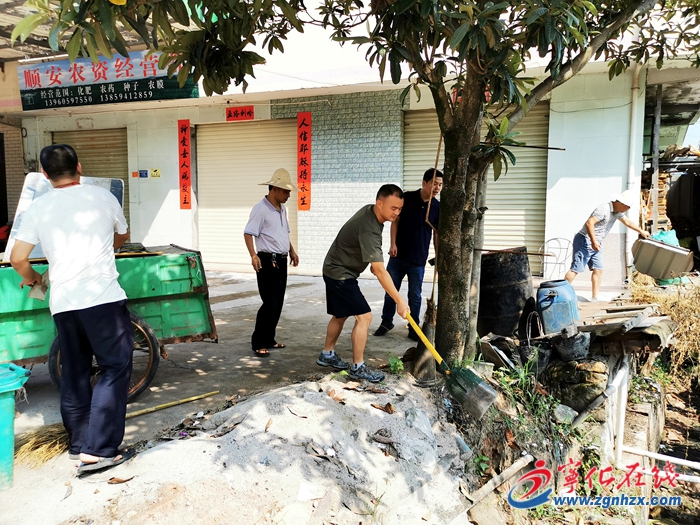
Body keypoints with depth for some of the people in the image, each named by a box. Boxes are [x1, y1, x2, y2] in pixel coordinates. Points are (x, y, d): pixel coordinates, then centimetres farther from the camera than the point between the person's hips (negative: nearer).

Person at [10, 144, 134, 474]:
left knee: (73, 374, 16)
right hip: (103, 297, -3)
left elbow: (17, 259, 4)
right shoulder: (102, 197, 5)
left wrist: (31, 278, 25)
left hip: (62, 303, 4)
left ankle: (79, 444, 26)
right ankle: (99, 450, -6)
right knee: (115, 368, 0)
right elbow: (122, 236, 22)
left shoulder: (38, 208, 7)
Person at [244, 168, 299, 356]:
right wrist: (253, 255, -28)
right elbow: (248, 233, -17)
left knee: (278, 304, 12)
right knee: (270, 304, -9)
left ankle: (269, 340, 22)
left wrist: (292, 251, 20)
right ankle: (258, 343, 1)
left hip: (281, 261, 9)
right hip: (267, 261, -9)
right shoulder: (261, 209, -13)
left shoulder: (282, 209, 14)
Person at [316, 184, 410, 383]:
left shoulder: (370, 210, -3)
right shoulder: (369, 229, -32)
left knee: (341, 315, 20)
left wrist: (373, 261, 18)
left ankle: (327, 355, 35)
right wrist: (399, 301, -32)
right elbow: (380, 271, -34)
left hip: (336, 271, 10)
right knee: (364, 316, -11)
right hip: (340, 274, -10)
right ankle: (357, 367, -2)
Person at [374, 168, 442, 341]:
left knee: (415, 295, 7)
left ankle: (413, 328, 19)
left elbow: (437, 234, 4)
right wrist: (393, 244, -8)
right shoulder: (407, 198, -6)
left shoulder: (437, 207, -2)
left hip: (418, 259, 0)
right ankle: (386, 322, 26)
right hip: (398, 255, 0)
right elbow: (395, 221, 1)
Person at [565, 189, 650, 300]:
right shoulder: (604, 209, -19)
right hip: (585, 240, -10)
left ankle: (594, 299, 9)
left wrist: (641, 231, 38)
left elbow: (627, 222, 30)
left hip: (595, 244, 10)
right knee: (576, 269, -13)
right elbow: (589, 223, -27)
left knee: (598, 270, 5)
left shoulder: (617, 211, 12)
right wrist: (594, 241, -27)